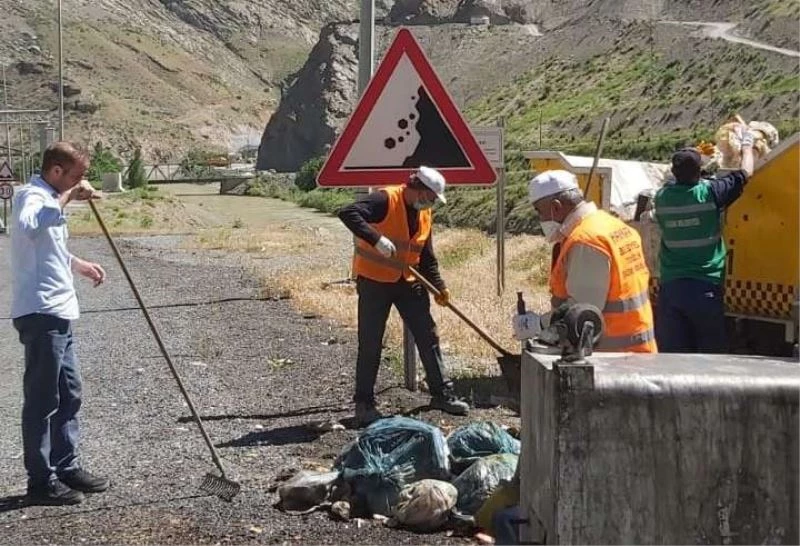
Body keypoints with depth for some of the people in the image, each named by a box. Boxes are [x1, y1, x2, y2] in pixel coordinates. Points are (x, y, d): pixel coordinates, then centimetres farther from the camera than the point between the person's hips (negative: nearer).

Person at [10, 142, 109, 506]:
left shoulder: (48, 199, 18)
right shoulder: (32, 196, -13)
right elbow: (29, 226, -39)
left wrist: (81, 266, 26)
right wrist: (67, 197, -32)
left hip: (57, 313, 10)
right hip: (40, 314, -10)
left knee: (69, 393, 16)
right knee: (42, 400, -3)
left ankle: (67, 467, 27)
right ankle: (41, 481, 4)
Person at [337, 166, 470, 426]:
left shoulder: (425, 214, 7)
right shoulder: (385, 200, -17)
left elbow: (427, 257, 13)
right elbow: (348, 213, -31)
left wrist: (439, 286, -1)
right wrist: (377, 239, -40)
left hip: (408, 282, 7)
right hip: (374, 281, -7)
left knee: (428, 337, 9)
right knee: (370, 344, -1)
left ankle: (442, 394, 21)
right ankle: (364, 403, 11)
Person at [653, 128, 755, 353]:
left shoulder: (662, 197, -1)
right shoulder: (710, 193, -10)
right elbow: (745, 173, 6)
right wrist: (747, 144, 24)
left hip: (669, 286, 3)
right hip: (705, 288, -3)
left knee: (671, 356, 5)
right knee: (711, 352, 7)